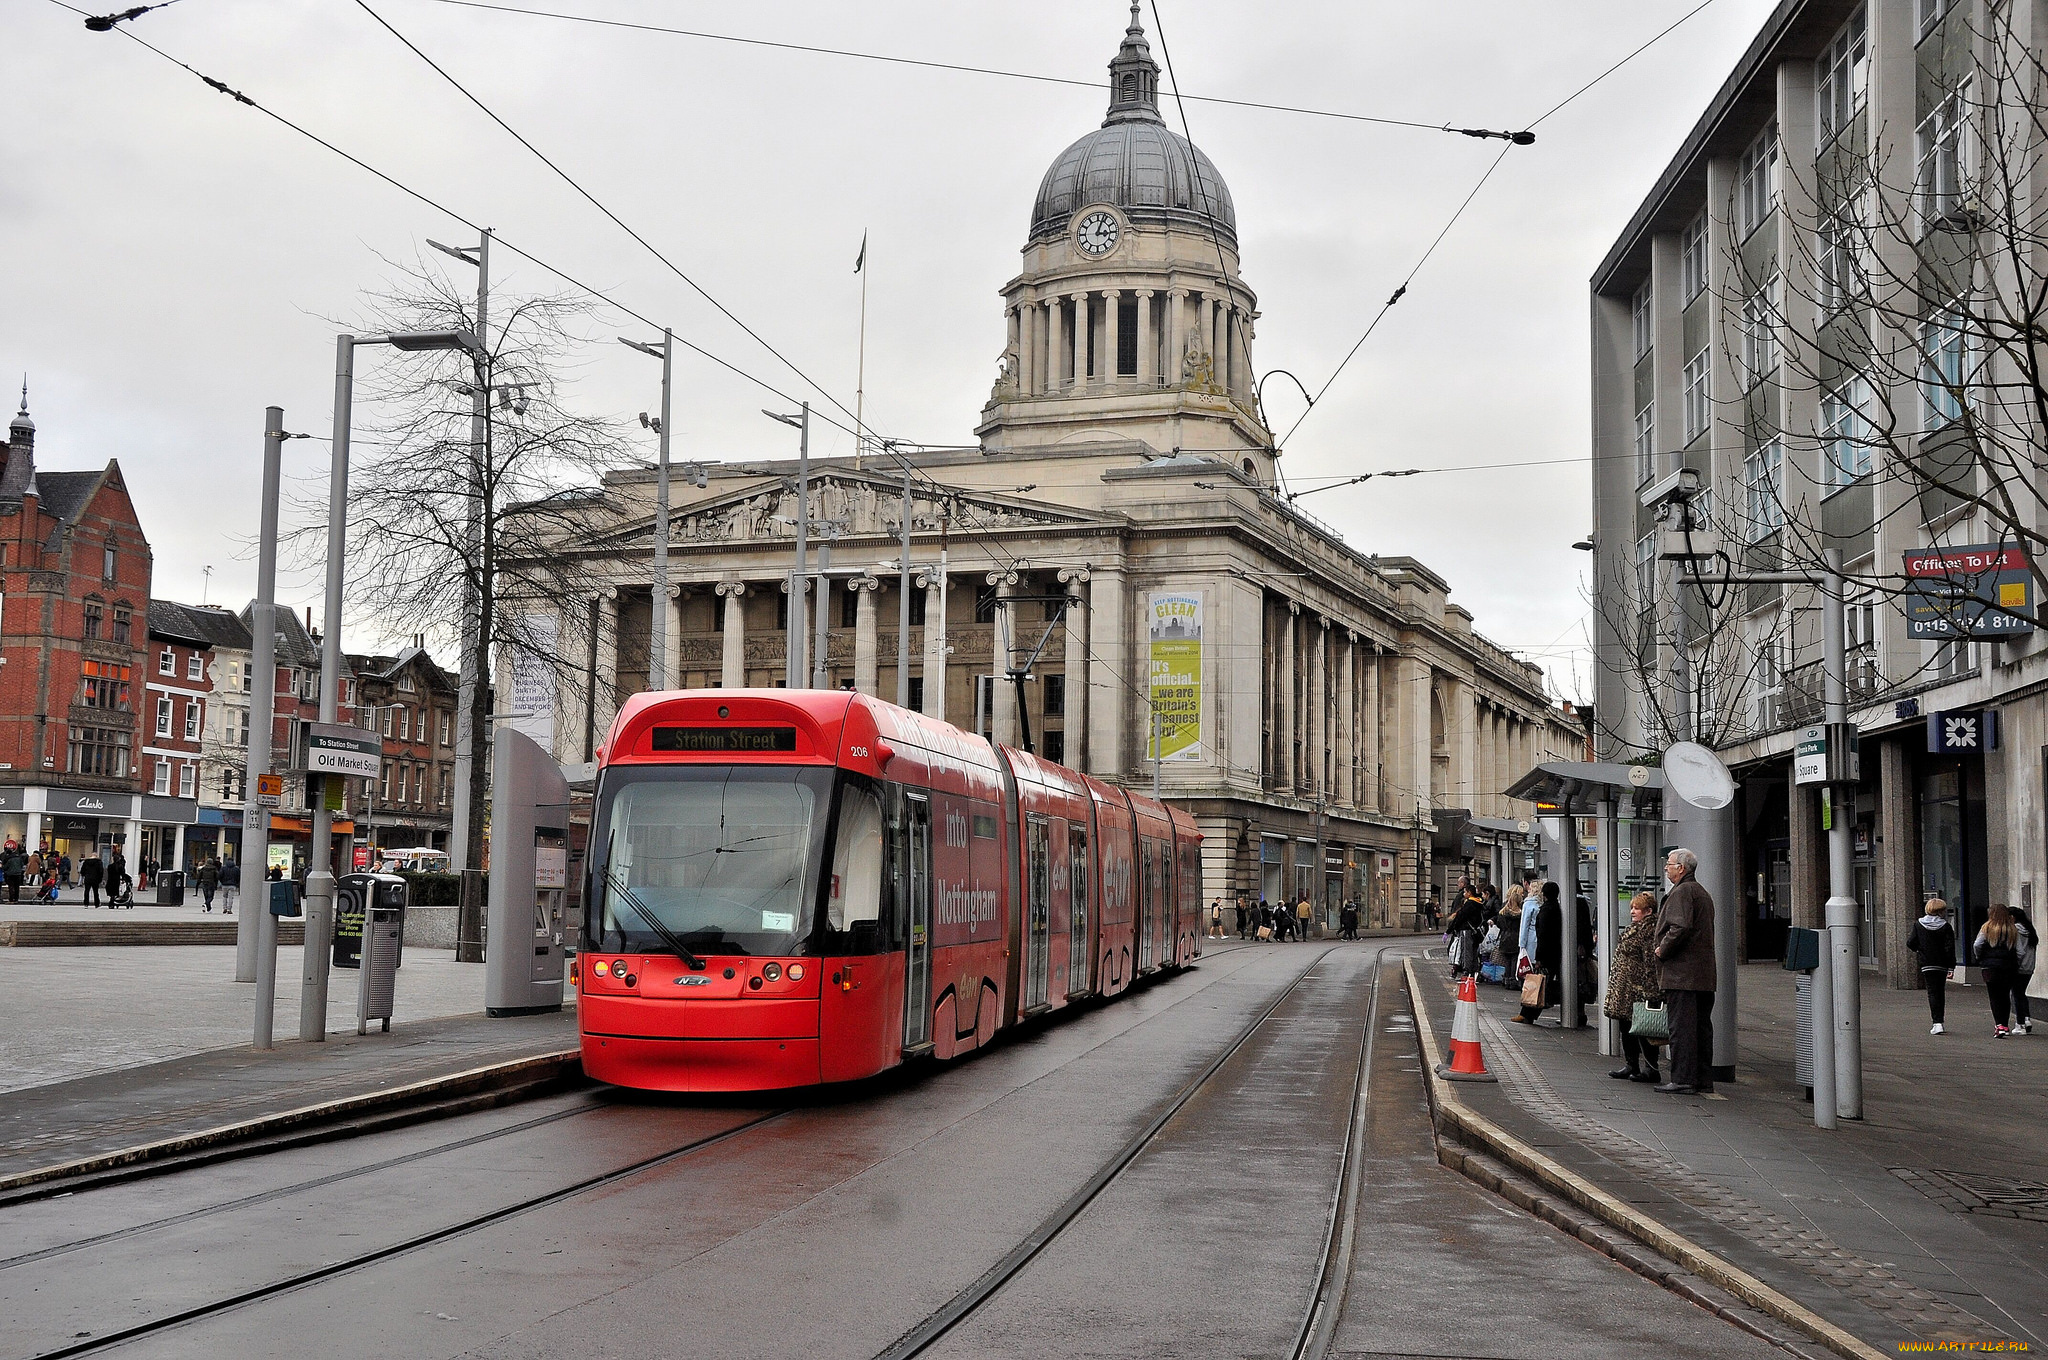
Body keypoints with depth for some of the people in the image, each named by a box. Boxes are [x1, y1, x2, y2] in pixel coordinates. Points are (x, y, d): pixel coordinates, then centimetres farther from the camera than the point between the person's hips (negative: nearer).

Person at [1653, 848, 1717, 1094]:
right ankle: (1704, 1080, 15)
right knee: (1702, 1026, 11)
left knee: (1682, 1027, -8)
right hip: (1704, 976, 10)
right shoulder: (1703, 894, 21)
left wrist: (1662, 950, -10)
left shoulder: (1681, 893, -12)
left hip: (1682, 974, -10)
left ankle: (1683, 1080, -8)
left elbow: (1680, 928, -24)